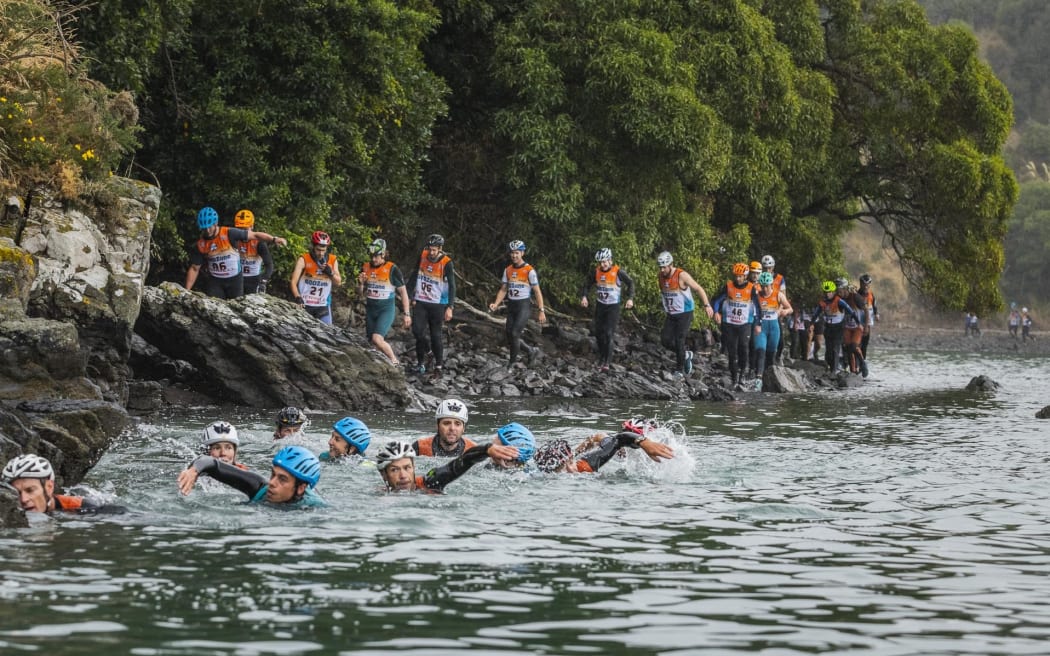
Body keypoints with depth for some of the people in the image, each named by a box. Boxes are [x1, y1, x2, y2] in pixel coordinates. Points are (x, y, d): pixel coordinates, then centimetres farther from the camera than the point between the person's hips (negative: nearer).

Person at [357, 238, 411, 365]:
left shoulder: (392, 269, -10)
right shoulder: (365, 268, 4)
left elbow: (403, 292, -4)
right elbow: (360, 292, 12)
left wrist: (406, 314, -6)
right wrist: (361, 283, -10)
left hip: (386, 309, -6)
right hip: (370, 310, 6)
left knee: (377, 338, -23)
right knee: (372, 342, 5)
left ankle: (394, 362, -4)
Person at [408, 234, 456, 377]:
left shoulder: (446, 263, -13)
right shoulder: (423, 256, -2)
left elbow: (452, 286, -12)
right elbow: (415, 275, 9)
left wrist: (450, 307, -18)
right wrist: (410, 295, 7)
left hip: (437, 304, -3)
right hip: (420, 302, 3)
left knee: (436, 335, -1)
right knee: (417, 330, -10)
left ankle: (438, 366, 11)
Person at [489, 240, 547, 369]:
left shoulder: (529, 271, -8)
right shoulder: (508, 270, 7)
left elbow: (537, 292, -7)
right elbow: (503, 290, 11)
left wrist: (541, 311, -11)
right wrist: (496, 304, -6)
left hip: (524, 306, -6)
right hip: (511, 306, 6)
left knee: (514, 334, -19)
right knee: (510, 340, 3)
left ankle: (513, 363, -7)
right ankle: (532, 351, 25)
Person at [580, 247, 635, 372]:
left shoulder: (618, 272, -15)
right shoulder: (597, 272, -3)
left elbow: (630, 283, -6)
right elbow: (587, 284, 9)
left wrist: (630, 298, -16)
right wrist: (584, 296, -6)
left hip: (613, 307, -5)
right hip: (600, 305, 5)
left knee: (609, 334, -12)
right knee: (598, 333, 8)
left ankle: (607, 362, -8)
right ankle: (601, 358, 25)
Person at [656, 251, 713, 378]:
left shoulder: (682, 276, -19)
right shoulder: (660, 277, -1)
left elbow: (698, 289, -15)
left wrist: (707, 305, -22)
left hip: (685, 314, -6)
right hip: (671, 315, 6)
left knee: (679, 341, -10)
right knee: (665, 340, -4)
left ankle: (679, 370, 3)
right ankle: (685, 355, 20)